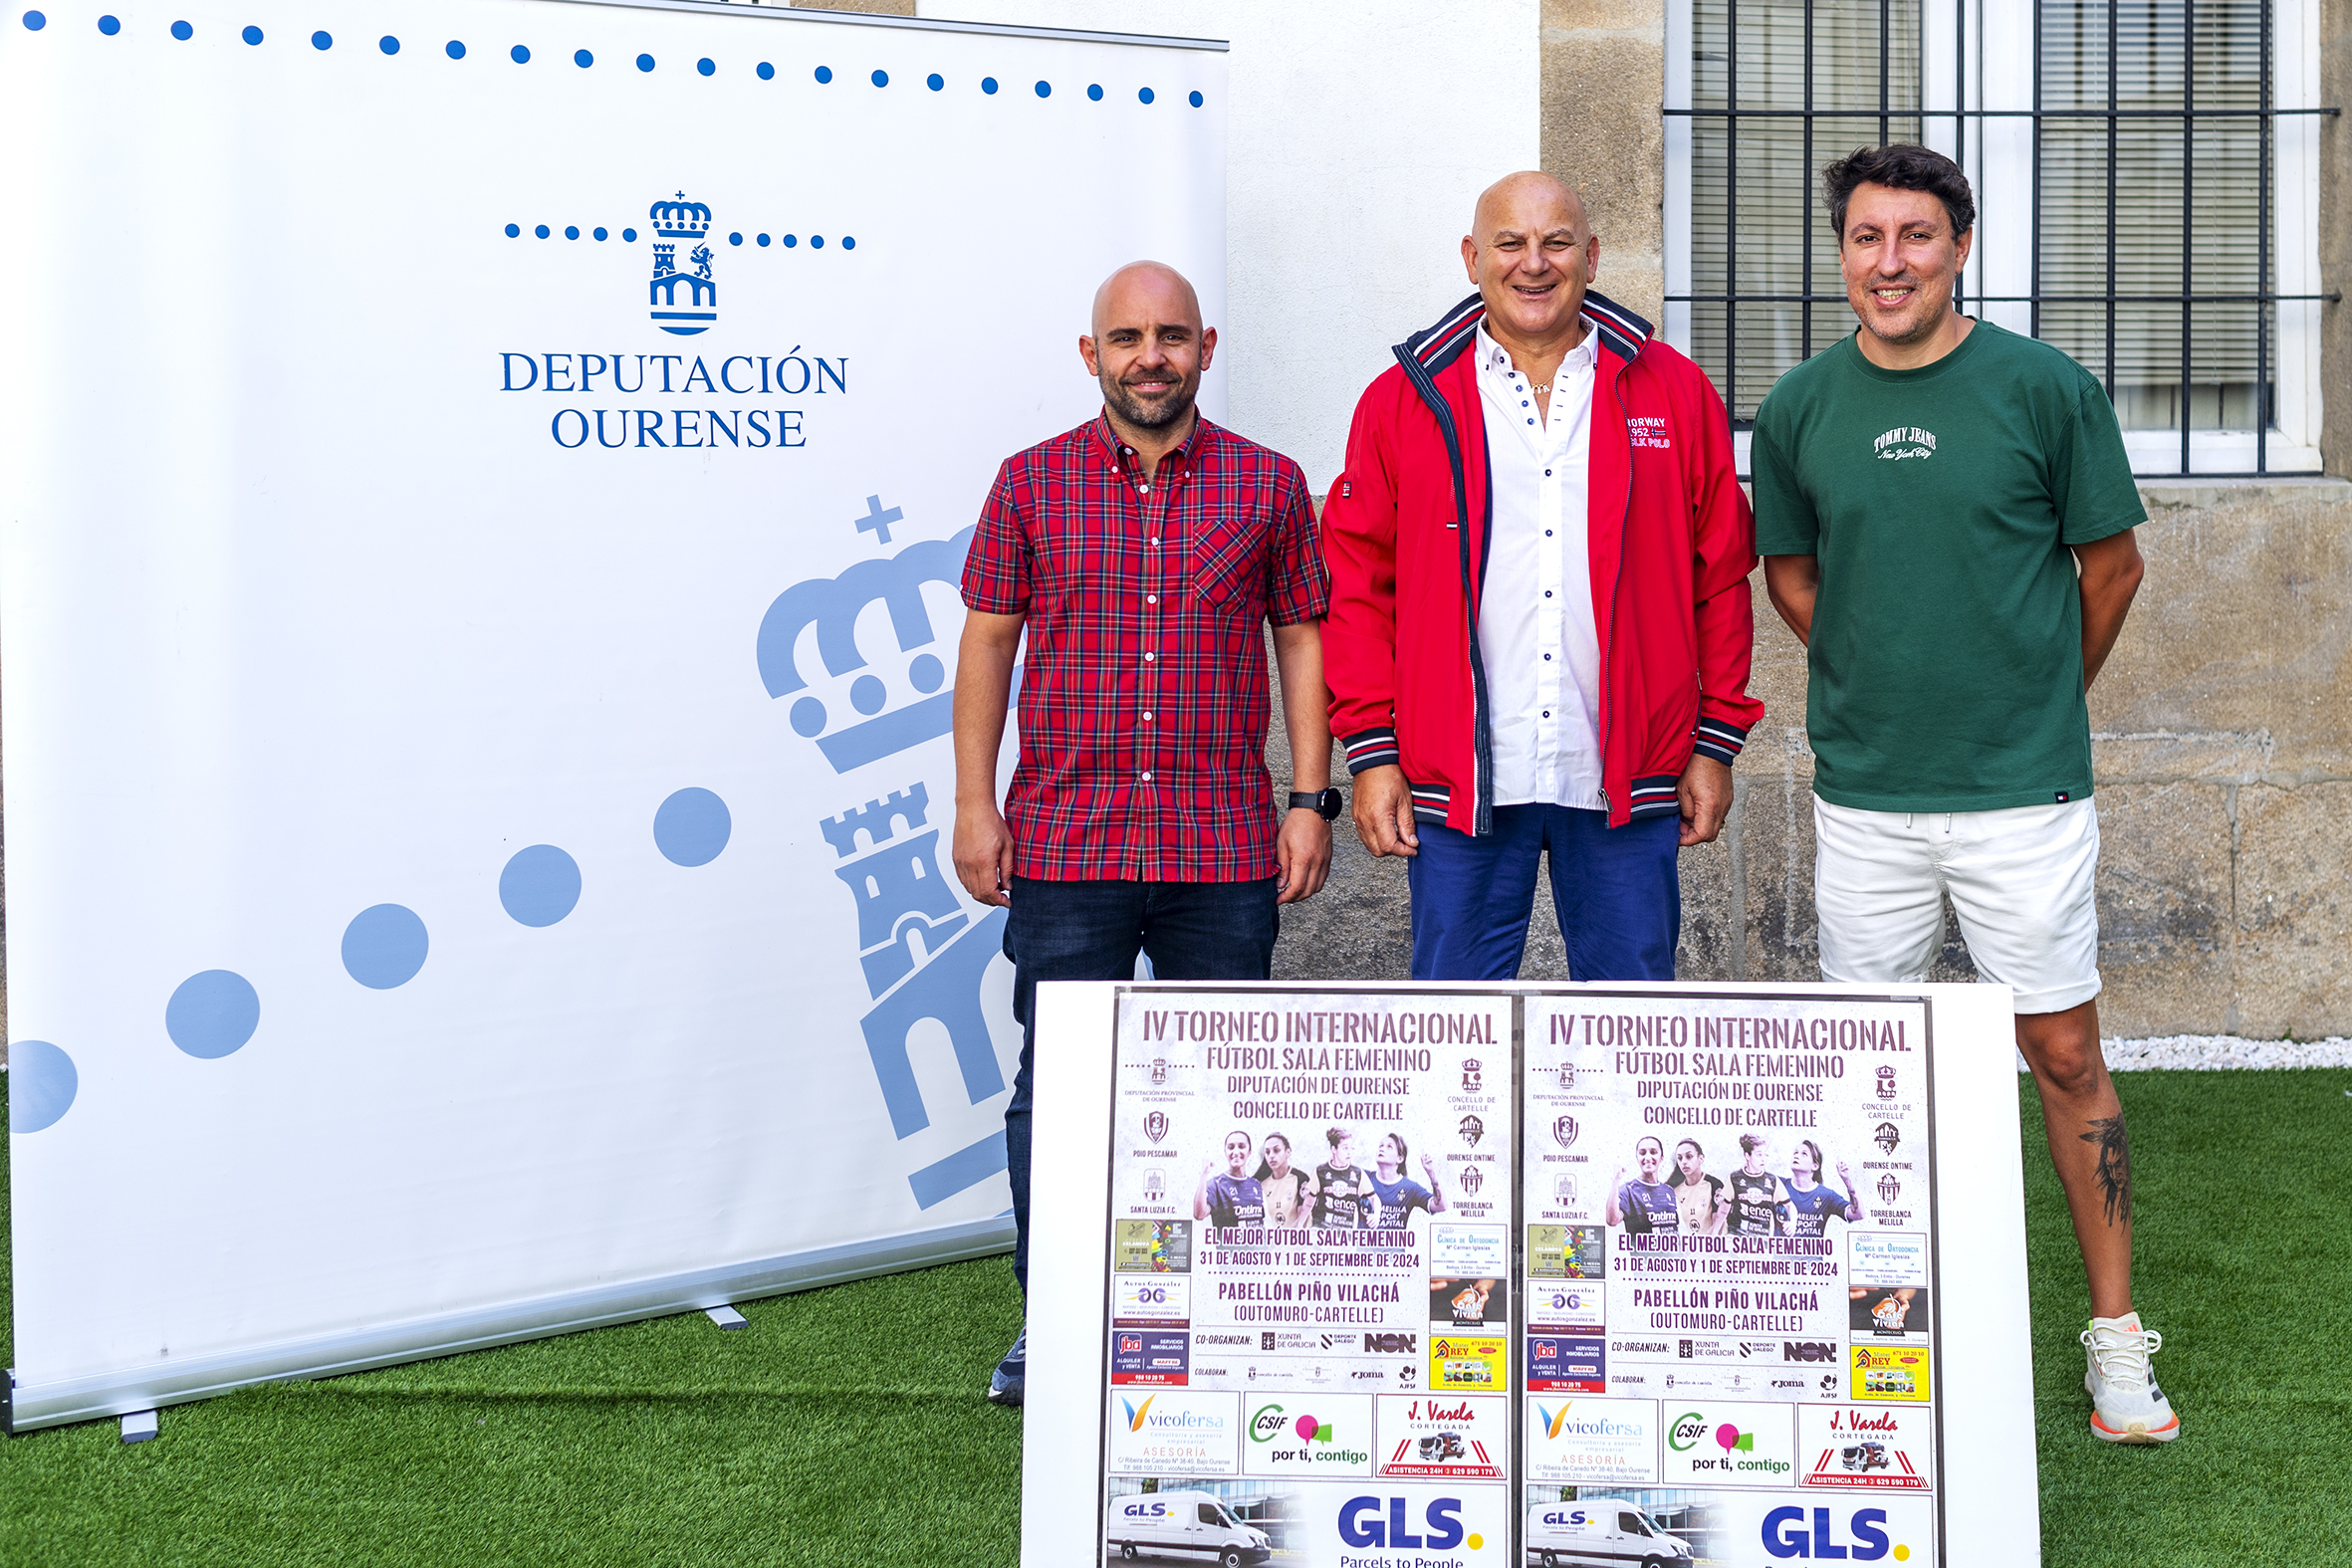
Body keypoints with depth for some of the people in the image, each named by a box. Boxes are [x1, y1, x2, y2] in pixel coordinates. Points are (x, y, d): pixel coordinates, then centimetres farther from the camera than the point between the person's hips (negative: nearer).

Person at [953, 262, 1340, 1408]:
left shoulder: (1268, 485, 7)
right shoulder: (1033, 483, 6)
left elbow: (1302, 641, 9)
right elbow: (987, 642, 8)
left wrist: (1310, 800, 2)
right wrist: (976, 804, 2)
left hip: (1226, 846, 1)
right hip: (1066, 846, 0)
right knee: (1054, 1088, 1)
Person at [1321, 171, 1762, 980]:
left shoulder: (1674, 393, 7)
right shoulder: (1405, 401, 4)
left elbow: (1721, 577, 9)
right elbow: (1356, 587, 5)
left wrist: (1716, 742, 5)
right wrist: (1372, 752, -1)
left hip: (1626, 785, 1)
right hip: (1456, 783, -1)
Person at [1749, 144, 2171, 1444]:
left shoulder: (2047, 389, -6)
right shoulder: (1800, 408, 2)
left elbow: (2112, 565, 4)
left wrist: (2039, 700, 12)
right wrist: (1879, 686, 12)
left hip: (2023, 789, -2)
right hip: (1865, 791, 2)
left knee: (2066, 1057, 3)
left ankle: (2116, 1340, 13)